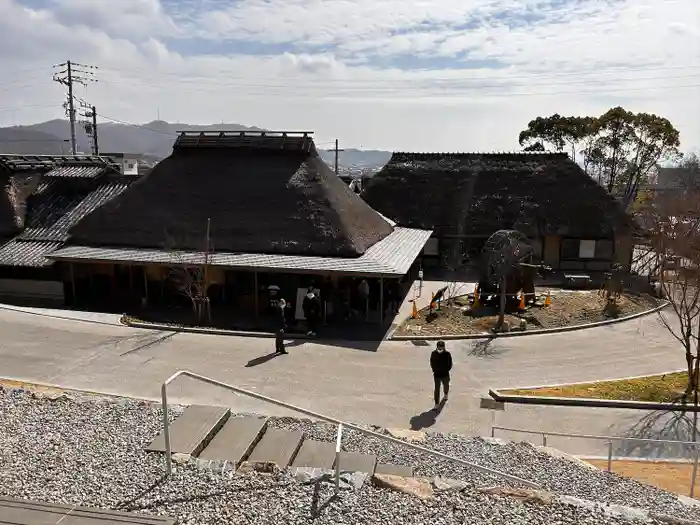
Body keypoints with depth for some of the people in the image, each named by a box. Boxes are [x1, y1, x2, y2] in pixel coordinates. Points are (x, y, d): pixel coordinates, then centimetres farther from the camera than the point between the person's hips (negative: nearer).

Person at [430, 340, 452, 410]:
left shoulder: (447, 354, -15)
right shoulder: (434, 353, -11)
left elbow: (450, 365, -5)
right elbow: (432, 363, 3)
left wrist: (446, 371, -11)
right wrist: (434, 370, -2)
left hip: (445, 374, 1)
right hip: (437, 375, -1)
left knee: (446, 386, 25)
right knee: (437, 389, -4)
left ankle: (446, 394, 57)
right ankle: (437, 404, 1)